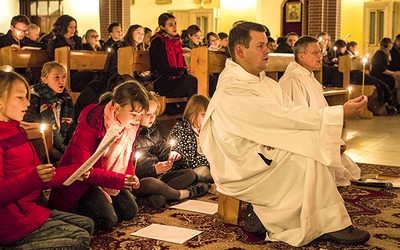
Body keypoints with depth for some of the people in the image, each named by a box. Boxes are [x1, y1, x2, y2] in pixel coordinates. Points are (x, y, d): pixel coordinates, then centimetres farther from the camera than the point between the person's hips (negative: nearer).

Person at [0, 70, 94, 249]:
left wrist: (76, 171, 12)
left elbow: (42, 179, 16)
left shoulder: (17, 132, 13)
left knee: (86, 224, 13)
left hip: (29, 208, 10)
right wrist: (33, 178, -37)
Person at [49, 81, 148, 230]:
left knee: (130, 212, 1)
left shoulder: (131, 125, -8)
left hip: (111, 178, 7)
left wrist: (130, 176, -14)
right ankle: (68, 212, 5)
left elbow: (127, 156, 8)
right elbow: (81, 168, -31)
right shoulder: (92, 123, -31)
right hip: (81, 179, -7)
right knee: (107, 220, -19)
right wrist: (118, 180, -37)